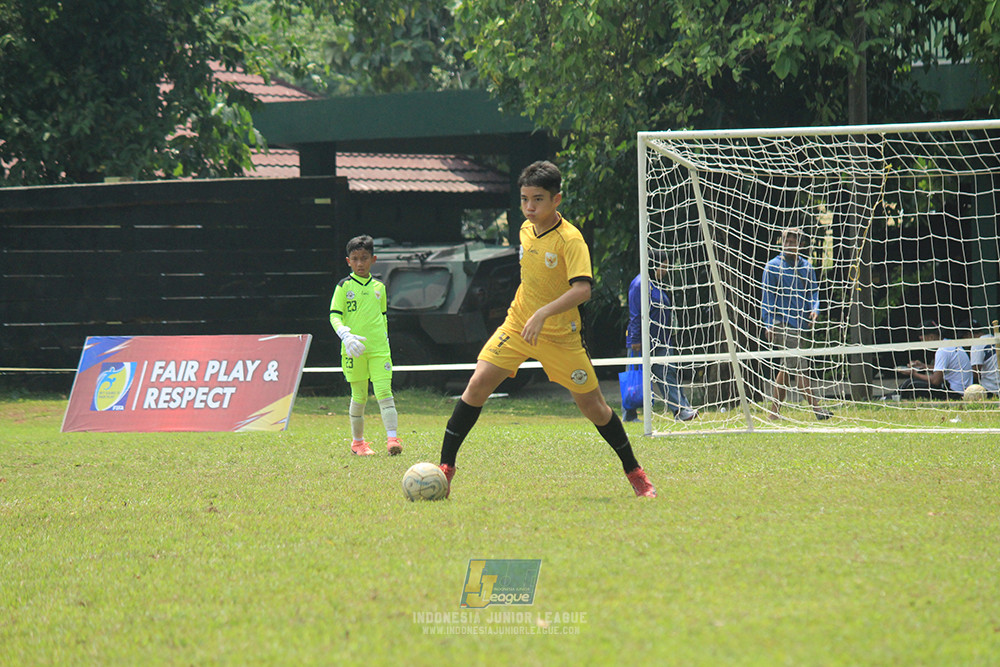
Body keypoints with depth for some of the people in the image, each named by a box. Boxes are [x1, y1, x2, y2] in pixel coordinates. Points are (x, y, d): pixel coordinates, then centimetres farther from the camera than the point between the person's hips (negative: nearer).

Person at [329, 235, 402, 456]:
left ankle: (392, 438, -18)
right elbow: (334, 315, -5)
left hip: (379, 349, 2)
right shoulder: (344, 287, 1)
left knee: (384, 392, -11)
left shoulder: (379, 287, 12)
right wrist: (345, 334, -22)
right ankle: (357, 441, 18)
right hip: (354, 350, -2)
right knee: (359, 396, 4)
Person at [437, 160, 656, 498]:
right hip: (517, 326, 5)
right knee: (477, 385, -13)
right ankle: (446, 467, -9)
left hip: (559, 335, -5)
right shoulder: (526, 230, 1)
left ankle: (634, 472, 20)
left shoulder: (570, 239, -19)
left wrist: (544, 313, -42)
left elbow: (582, 289, -32)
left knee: (593, 405, 3)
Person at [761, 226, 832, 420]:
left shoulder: (806, 266, 14)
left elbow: (813, 291, 18)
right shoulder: (773, 266, 1)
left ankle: (774, 411, 17)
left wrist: (814, 310, -3)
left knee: (786, 368, 10)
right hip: (782, 323, -6)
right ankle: (815, 407, -19)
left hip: (801, 324, 6)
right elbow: (767, 296, 0)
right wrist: (768, 324, -7)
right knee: (797, 366, -13)